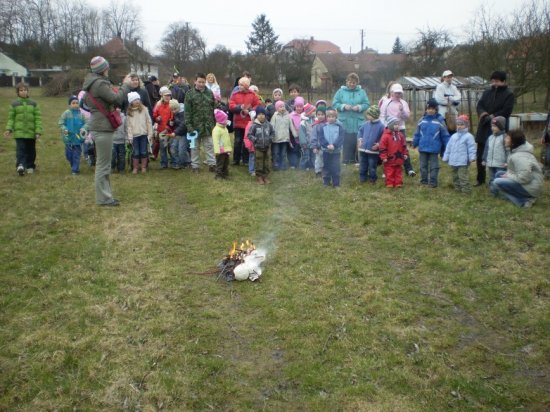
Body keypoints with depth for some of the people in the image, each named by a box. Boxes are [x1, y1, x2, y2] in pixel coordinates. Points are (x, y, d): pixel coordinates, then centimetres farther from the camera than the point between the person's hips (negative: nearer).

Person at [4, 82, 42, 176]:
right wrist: (9, 129, -8)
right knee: (20, 149, -13)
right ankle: (20, 165, -21)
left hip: (31, 132, 1)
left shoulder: (34, 104, 5)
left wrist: (38, 132, -7)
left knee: (31, 151, 10)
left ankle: (30, 166, 22)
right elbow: (11, 118, 5)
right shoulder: (14, 104, 4)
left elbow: (38, 118, 2)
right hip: (19, 132, -1)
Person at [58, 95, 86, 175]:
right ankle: (74, 166, 30)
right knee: (69, 154, 9)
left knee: (77, 155, 1)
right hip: (69, 138, 0)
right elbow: (60, 123, 0)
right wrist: (64, 129, -17)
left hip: (78, 138, 0)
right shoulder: (66, 113, -2)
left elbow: (85, 123, 8)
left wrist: (83, 129, -12)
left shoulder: (81, 114, 1)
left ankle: (75, 169, 7)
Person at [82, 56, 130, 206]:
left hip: (98, 125, 10)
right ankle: (103, 198, 2)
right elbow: (117, 99, -21)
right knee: (103, 164, -4)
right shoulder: (100, 83, -17)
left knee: (102, 163, 16)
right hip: (103, 127, -10)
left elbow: (86, 100, 21)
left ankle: (105, 195, 24)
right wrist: (125, 85, -7)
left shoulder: (91, 83, 13)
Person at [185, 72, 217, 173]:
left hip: (208, 125, 2)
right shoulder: (190, 94, -4)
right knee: (195, 147, 8)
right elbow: (187, 111, -7)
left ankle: (212, 164, 12)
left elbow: (214, 109, 11)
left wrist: (215, 122, 8)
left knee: (210, 146, 5)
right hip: (195, 125, -2)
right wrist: (188, 125, -13)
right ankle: (195, 165, 17)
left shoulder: (209, 93, 7)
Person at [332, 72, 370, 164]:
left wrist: (359, 107, -15)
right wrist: (343, 106, -14)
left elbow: (367, 104, 4)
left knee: (358, 142, 3)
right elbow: (334, 104, 2)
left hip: (358, 123, 1)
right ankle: (346, 160, 11)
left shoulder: (362, 92, 6)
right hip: (345, 122, -1)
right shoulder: (341, 91, 4)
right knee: (346, 142, 1)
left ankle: (356, 160, 13)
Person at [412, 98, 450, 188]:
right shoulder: (422, 120, 3)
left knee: (434, 165, 4)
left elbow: (445, 136, -1)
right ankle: (424, 181, 21)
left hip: (434, 149, -3)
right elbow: (417, 134, 10)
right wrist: (415, 143, 12)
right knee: (423, 165, 11)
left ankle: (433, 182, 10)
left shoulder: (440, 120, -4)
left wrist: (447, 147, 0)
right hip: (423, 148, 3)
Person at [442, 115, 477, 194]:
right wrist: (446, 157, 14)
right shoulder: (453, 136, 14)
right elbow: (448, 148, 16)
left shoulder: (468, 136, -5)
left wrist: (472, 157, -18)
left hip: (463, 162, -7)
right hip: (453, 161, 7)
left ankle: (466, 190, -7)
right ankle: (458, 189, 25)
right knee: (455, 176, 15)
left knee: (463, 176, -11)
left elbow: (472, 148, -10)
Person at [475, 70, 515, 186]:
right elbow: (479, 105, 5)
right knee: (480, 155, 10)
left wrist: (491, 117, -15)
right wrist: (483, 114, -16)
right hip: (484, 128, 5)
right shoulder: (487, 93, 11)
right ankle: (480, 179, 23)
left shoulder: (509, 94, -5)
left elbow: (506, 112, -13)